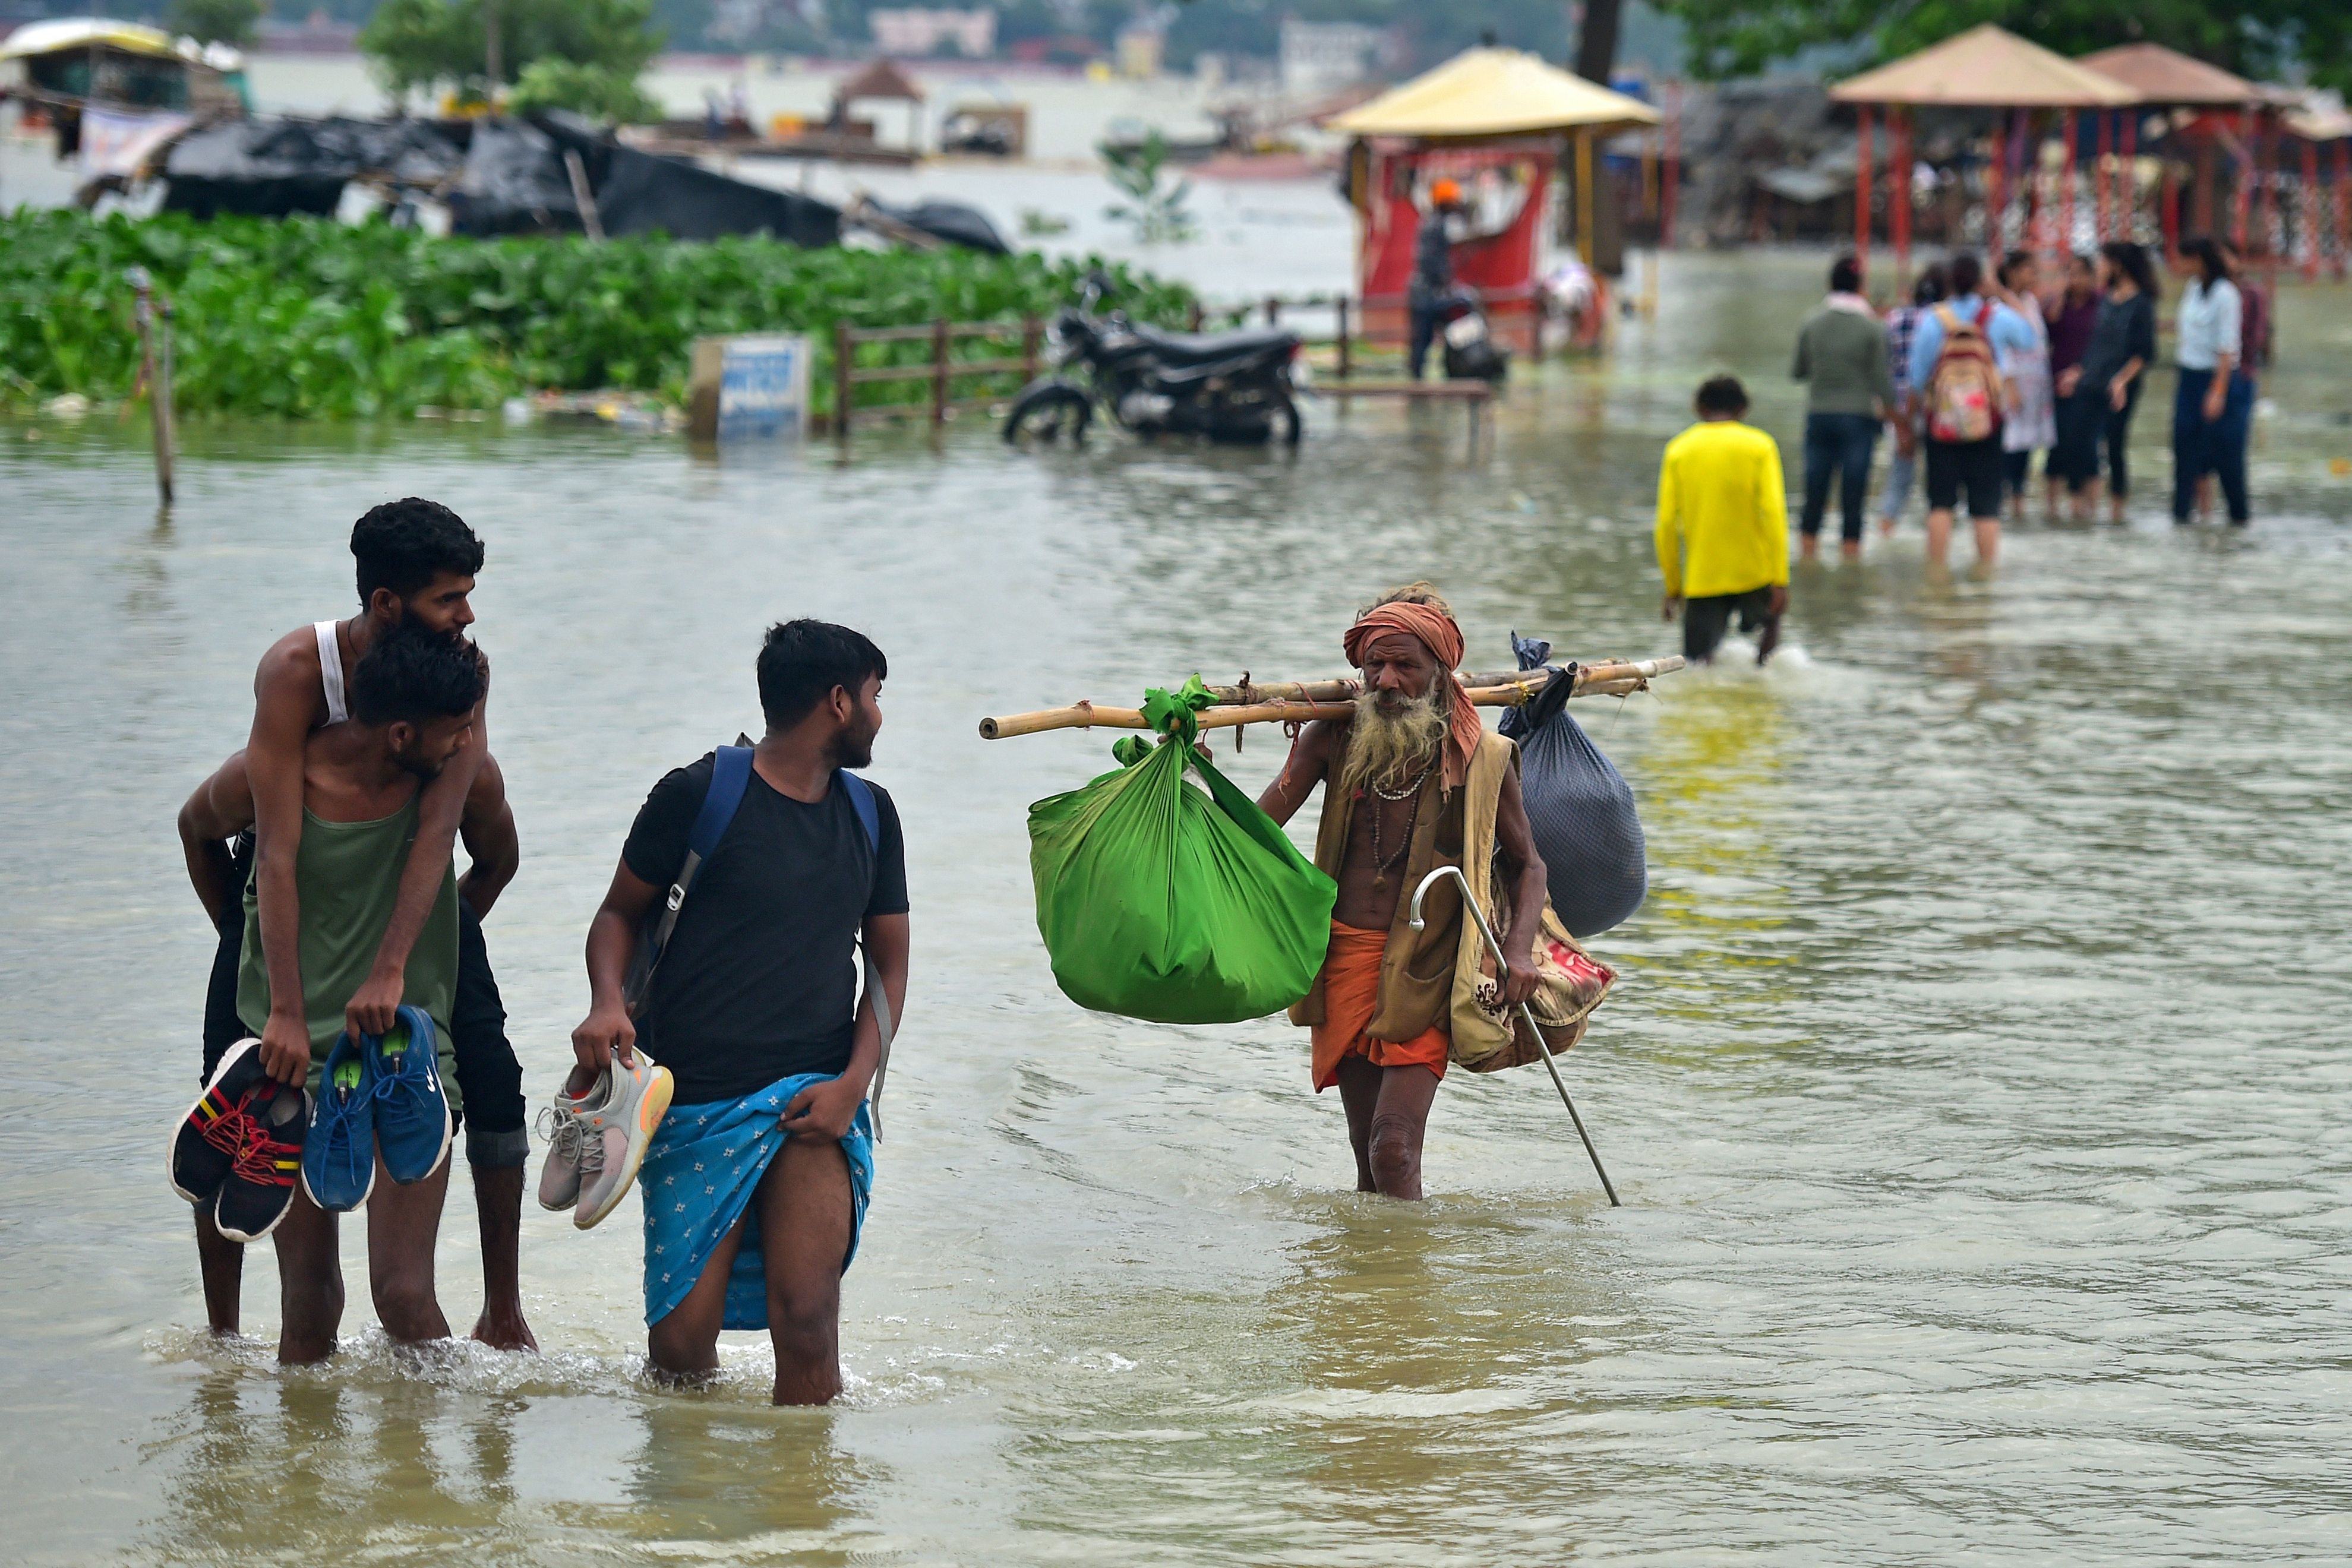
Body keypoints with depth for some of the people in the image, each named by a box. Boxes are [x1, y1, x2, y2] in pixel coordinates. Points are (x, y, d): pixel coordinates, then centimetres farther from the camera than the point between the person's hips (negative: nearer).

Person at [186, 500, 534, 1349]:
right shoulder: (296, 669, -33)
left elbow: (440, 826, -32)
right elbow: (279, 849, -37)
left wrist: (389, 970, -43)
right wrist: (286, 1009, -43)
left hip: (408, 874, 2)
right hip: (296, 876, -2)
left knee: (493, 1081, -8)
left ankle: (503, 1315, 2)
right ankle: (219, 1334, 6)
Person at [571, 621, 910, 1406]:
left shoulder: (869, 816, 13)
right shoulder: (699, 795, -1)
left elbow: (889, 963, 16)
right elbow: (619, 912, 8)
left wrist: (854, 1083, 0)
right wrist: (608, 1003, -12)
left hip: (816, 1095, 3)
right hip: (698, 1099, -3)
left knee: (806, 1317, -16)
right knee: (682, 1341, -3)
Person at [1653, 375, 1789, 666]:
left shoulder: (1678, 450, 4)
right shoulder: (1760, 446, 0)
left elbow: (1666, 524, 2)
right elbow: (1773, 513, -10)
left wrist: (1673, 586, 10)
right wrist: (1780, 581, -11)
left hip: (1701, 580, 0)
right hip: (1753, 573, 0)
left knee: (1700, 663, 0)